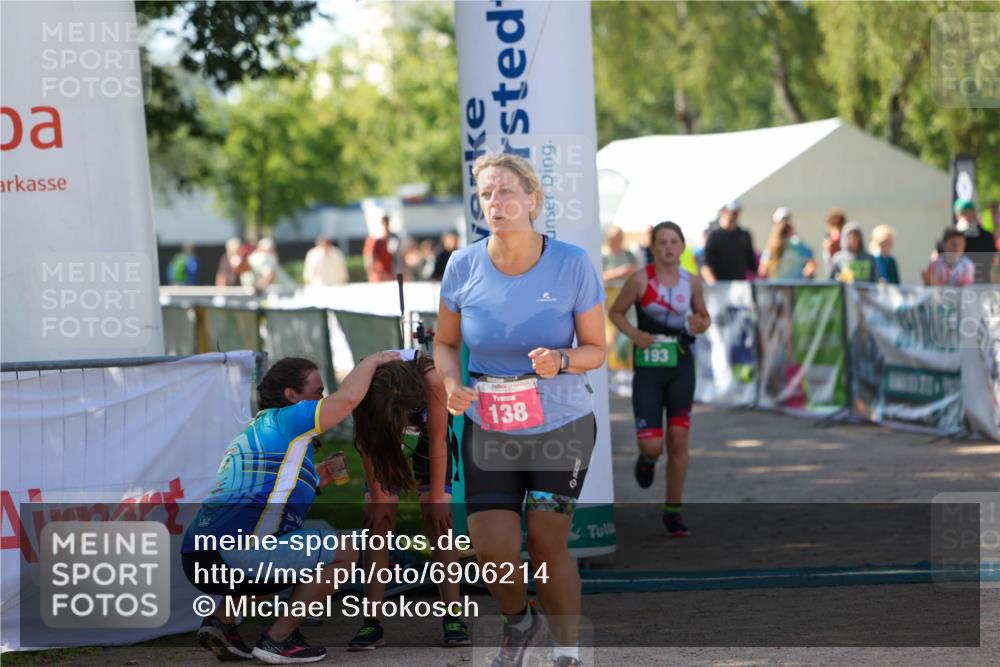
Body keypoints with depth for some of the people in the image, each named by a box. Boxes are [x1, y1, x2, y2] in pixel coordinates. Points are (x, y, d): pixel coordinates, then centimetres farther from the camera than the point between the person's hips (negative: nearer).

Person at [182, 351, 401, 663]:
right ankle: (278, 640, -1)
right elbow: (349, 396, -9)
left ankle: (221, 620, 16)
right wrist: (371, 361, 9)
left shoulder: (255, 431, 29)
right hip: (234, 553, -9)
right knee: (343, 553, 3)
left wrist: (315, 479, 26)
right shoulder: (282, 419, 2)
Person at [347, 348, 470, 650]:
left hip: (426, 432, -1)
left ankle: (453, 616, -12)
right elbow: (366, 444, -22)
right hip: (380, 432, 1)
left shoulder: (430, 377, -41)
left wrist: (436, 498, -23)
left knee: (438, 517, -13)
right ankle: (373, 621, -12)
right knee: (378, 519, -12)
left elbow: (438, 441, -28)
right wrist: (378, 498, -19)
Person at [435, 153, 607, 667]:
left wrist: (561, 360, -25)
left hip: (561, 426, -2)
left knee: (548, 544, -2)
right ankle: (519, 621, 29)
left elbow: (595, 349, -3)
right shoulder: (463, 267, -7)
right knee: (493, 551, -5)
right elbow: (445, 342, 7)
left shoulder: (572, 265, -12)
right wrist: (451, 385, -13)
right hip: (488, 428, 2)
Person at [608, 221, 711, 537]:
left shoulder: (691, 283, 2)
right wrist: (634, 333, -15)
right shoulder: (640, 280, -7)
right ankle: (646, 459, 32)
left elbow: (703, 315, 16)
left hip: (682, 366, 2)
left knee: (678, 439, -2)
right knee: (652, 445, -8)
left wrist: (701, 324, -7)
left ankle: (673, 510, 11)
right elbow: (616, 312, 2)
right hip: (648, 367, -2)